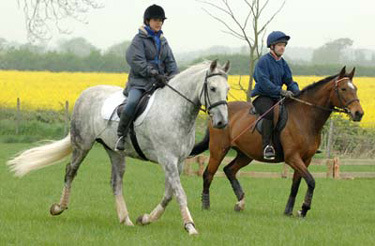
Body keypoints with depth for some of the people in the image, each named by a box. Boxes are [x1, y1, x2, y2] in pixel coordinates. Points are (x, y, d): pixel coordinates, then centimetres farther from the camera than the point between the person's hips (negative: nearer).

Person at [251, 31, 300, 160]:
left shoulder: (282, 63, 15)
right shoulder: (264, 61, -10)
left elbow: (289, 81, 11)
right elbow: (264, 82, -21)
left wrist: (297, 92, -11)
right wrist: (281, 91, -30)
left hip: (276, 98, 8)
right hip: (262, 97, -8)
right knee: (271, 113, -37)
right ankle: (267, 146, -36)